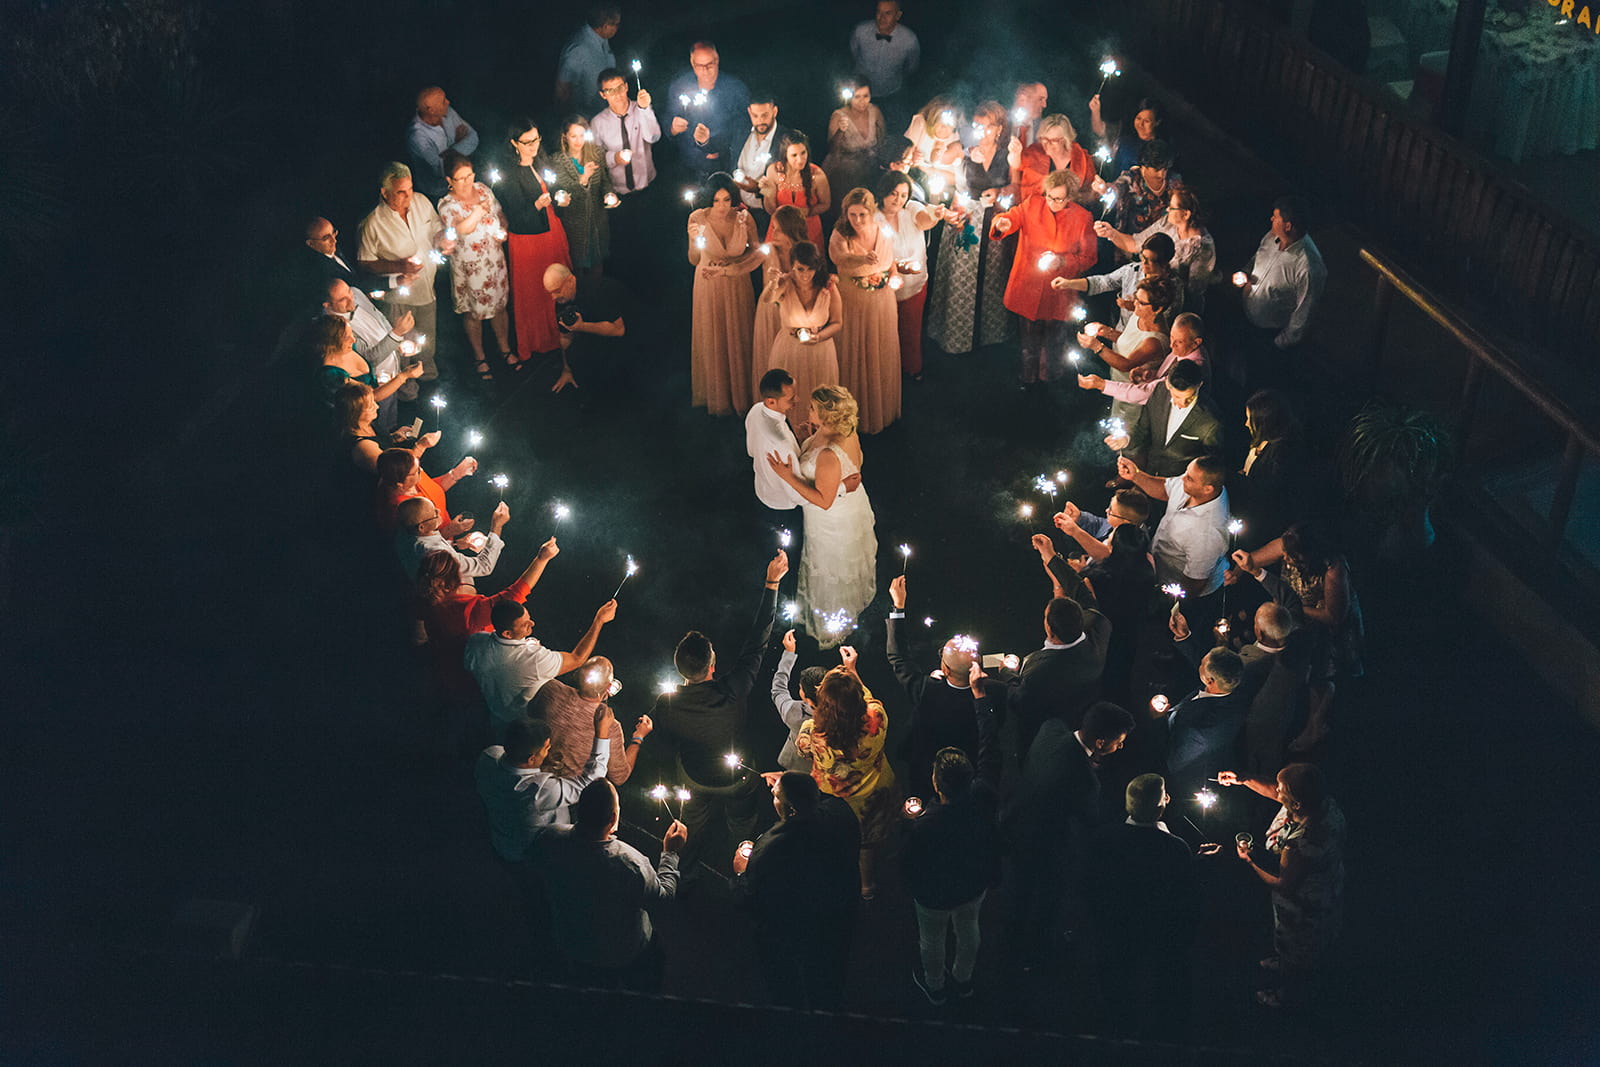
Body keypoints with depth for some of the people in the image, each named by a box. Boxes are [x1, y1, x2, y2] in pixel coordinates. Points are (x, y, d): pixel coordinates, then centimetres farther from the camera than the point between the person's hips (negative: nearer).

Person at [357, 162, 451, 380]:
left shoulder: (421, 202, -9)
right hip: (399, 296, -5)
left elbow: (436, 230, 9)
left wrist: (444, 241, -16)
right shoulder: (372, 224, -24)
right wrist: (399, 267, -28)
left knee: (427, 343, 25)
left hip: (427, 290, 5)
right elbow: (364, 262, -15)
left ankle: (429, 375, 51)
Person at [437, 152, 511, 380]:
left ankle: (505, 348, 40)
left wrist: (503, 230, -10)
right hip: (469, 266, -4)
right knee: (474, 312, 12)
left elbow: (500, 214, 10)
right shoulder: (447, 205, -20)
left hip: (496, 260, 4)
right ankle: (480, 358, 29)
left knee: (499, 305, 19)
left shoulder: (483, 189, -3)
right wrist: (478, 211, -47)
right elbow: (459, 229, -38)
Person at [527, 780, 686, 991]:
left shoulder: (547, 839, -30)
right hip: (624, 954, -4)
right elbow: (664, 894, -20)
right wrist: (671, 853, -5)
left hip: (570, 947, 4)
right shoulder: (629, 863, -40)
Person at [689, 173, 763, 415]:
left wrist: (725, 270, -15)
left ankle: (740, 393, 31)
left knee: (738, 338, 12)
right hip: (708, 287, 0)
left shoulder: (743, 218, -17)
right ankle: (716, 397, 31)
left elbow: (757, 252, -7)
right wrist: (694, 240, -35)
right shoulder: (698, 218, -18)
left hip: (737, 286, 0)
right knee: (712, 339, 13)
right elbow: (694, 261, -15)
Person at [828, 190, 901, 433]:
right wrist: (862, 260, -60)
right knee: (853, 357, 6)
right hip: (852, 306, -3)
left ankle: (881, 410, 37)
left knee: (881, 357, 15)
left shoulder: (885, 234, -6)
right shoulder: (840, 236, -17)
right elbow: (839, 258, -42)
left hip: (882, 304, 3)